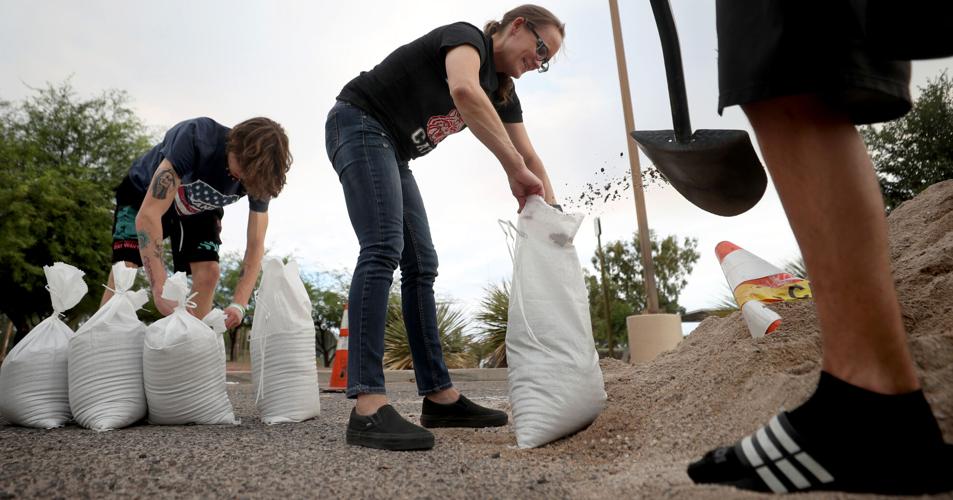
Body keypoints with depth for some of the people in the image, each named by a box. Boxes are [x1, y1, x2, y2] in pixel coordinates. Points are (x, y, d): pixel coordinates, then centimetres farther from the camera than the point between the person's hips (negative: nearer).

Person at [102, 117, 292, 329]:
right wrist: (161, 293, -52)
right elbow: (147, 215, -44)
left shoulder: (259, 176, -27)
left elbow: (256, 244, -22)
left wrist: (239, 305, -36)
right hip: (144, 193, -3)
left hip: (198, 210, 3)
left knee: (209, 273, -14)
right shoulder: (196, 138, -42)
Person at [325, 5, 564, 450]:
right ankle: (368, 410, -32)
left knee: (421, 266, 1)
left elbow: (531, 158, 9)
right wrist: (514, 170, -37)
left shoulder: (503, 90, 11)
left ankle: (440, 398, 2)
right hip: (360, 125, -10)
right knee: (382, 250, -25)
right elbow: (464, 90, -38)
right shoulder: (468, 37, -14)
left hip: (393, 153, 10)